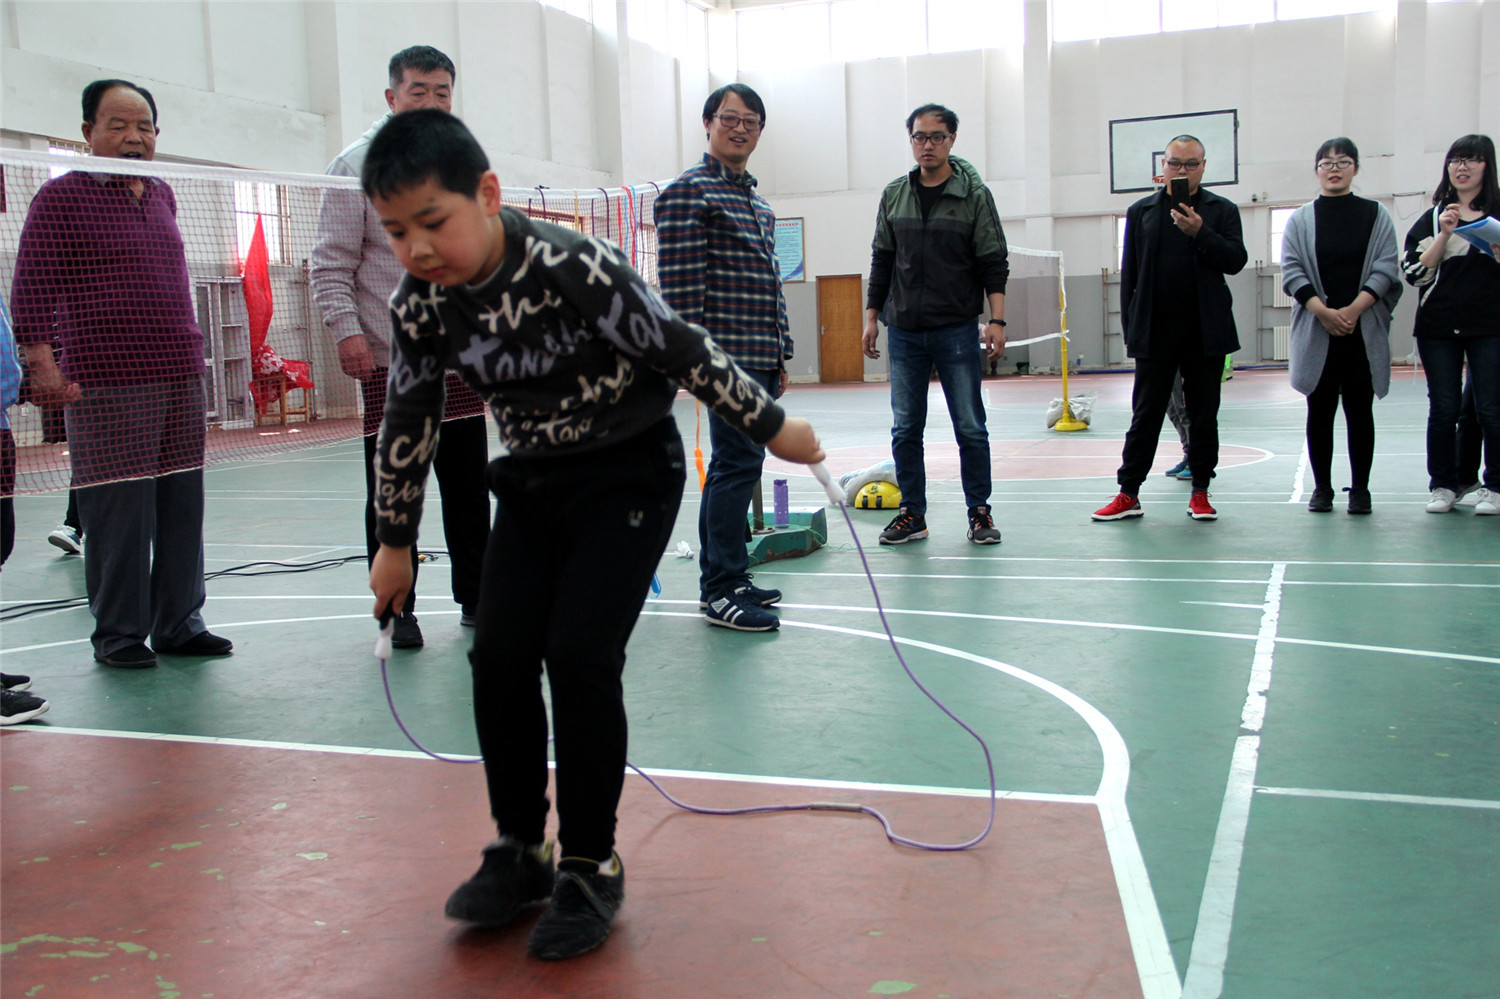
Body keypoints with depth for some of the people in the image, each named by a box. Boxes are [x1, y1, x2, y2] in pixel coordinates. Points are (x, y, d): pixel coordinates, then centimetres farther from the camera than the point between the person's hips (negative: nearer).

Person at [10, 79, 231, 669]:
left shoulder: (162, 196, 16)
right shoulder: (61, 198, -2)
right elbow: (31, 290, -7)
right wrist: (44, 365, -16)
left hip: (180, 377, 6)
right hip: (107, 387, -6)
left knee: (182, 504, 9)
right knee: (119, 513, -4)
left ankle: (179, 621, 19)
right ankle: (118, 633, 9)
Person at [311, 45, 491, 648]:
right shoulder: (358, 167, -2)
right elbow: (331, 265, -5)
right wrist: (346, 329, -17)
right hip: (388, 360, -4)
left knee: (469, 486, 9)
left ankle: (476, 597, 21)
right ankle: (397, 609, 13)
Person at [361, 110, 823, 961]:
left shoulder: (573, 267, -27)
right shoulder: (420, 306, -9)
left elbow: (682, 351, -18)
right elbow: (410, 424, 5)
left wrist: (773, 426, -10)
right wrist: (396, 541, 13)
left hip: (630, 474, -5)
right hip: (533, 482, 5)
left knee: (580, 657, -13)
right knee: (500, 658, -2)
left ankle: (591, 865, 5)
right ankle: (521, 850, 18)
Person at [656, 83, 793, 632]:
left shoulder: (759, 204, 21)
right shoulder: (687, 192, -6)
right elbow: (681, 283, -13)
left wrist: (780, 355, 19)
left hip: (760, 360, 9)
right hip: (727, 356, -9)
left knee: (735, 464, 12)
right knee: (738, 463, -11)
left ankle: (721, 579, 20)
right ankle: (722, 590, -5)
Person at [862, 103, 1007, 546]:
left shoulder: (974, 194, 0)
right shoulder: (894, 195, 9)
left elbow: (994, 263, -2)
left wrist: (997, 319, -11)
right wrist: (872, 317, 10)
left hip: (956, 330, -3)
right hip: (904, 331, 3)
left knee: (970, 427, 1)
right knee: (905, 429, 5)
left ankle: (979, 512, 11)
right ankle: (912, 514, 15)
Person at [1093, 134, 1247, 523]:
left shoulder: (1222, 210, 7)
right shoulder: (1141, 211, 9)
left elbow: (1236, 260, -3)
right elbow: (1129, 275, 8)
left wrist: (1199, 233, -16)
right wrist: (1130, 329, 2)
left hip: (1205, 331, 0)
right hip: (1154, 331, 0)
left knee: (1204, 415, 6)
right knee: (1145, 414, 2)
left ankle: (1200, 493, 14)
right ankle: (1128, 494, 6)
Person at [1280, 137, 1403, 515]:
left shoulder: (1376, 216, 7)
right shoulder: (1300, 220, 6)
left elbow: (1385, 269, -1)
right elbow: (1292, 271, -2)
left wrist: (1354, 309, -15)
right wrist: (1324, 311, -14)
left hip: (1364, 330, 0)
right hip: (1316, 331, 0)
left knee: (1360, 410, 3)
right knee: (1320, 410, 4)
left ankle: (1360, 488, 9)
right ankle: (1321, 487, 12)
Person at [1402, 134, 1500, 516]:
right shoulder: (1432, 218, 11)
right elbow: (1415, 273, 1)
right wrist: (1444, 234, -9)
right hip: (1438, 327, 2)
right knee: (1443, 410, 3)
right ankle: (1443, 485, 12)